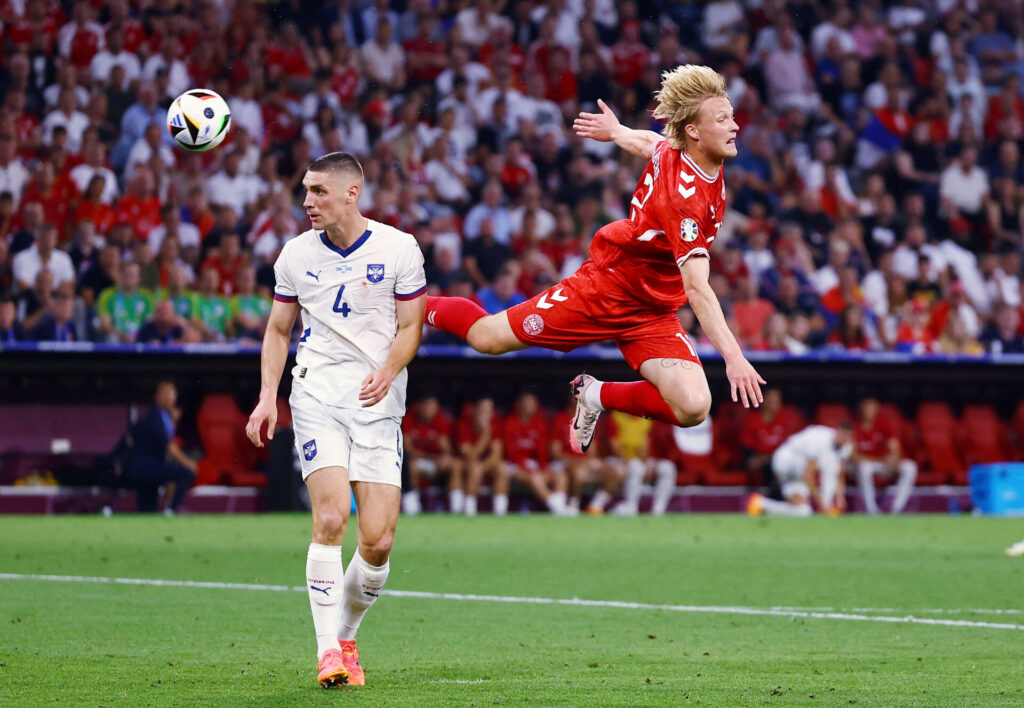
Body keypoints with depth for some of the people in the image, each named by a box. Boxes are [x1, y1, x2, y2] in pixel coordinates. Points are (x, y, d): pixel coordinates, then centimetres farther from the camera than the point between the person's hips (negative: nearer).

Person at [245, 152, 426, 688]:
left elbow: (410, 326, 5)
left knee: (378, 542, -7)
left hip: (378, 402, 0)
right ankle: (328, 652, -13)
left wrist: (387, 373, -14)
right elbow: (278, 330, 16)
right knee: (330, 519, -18)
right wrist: (268, 396, 3)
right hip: (317, 394, 0)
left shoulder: (398, 248, 0)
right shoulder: (296, 254, 6)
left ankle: (346, 635, 18)